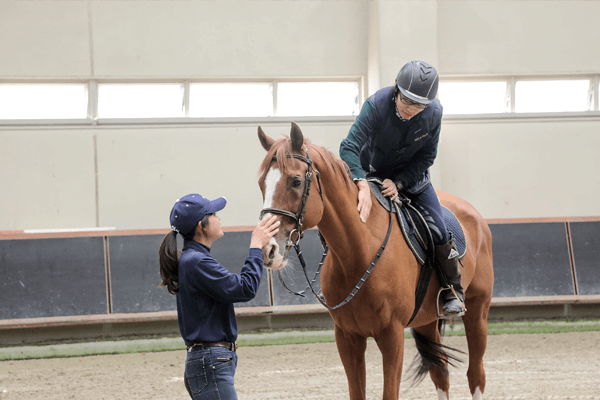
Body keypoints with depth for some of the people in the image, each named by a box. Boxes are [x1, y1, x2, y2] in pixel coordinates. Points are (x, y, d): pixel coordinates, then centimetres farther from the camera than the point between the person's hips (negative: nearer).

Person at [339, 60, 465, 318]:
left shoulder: (434, 113, -21)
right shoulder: (377, 105, -30)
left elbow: (426, 157, -10)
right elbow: (349, 148, -38)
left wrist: (398, 183, -24)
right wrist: (363, 186, -53)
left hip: (412, 178, 1)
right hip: (372, 173, -1)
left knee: (439, 233, -11)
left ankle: (453, 291, 9)